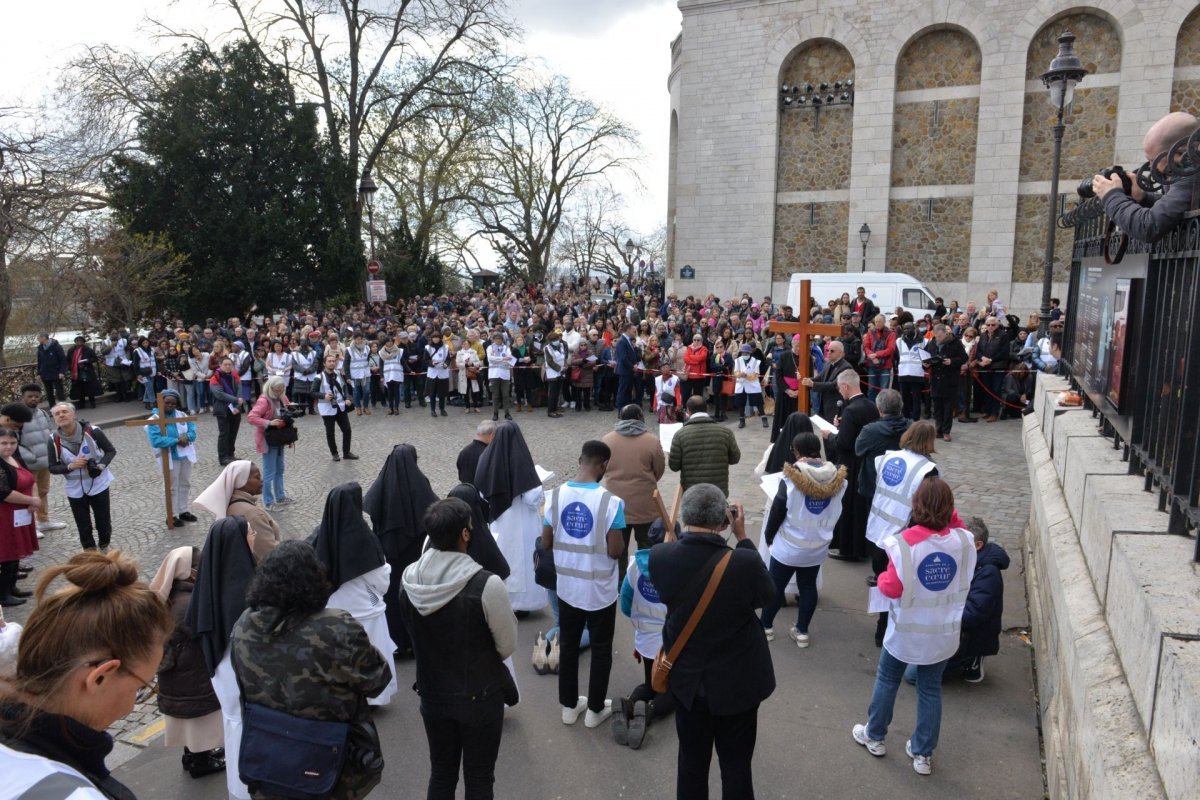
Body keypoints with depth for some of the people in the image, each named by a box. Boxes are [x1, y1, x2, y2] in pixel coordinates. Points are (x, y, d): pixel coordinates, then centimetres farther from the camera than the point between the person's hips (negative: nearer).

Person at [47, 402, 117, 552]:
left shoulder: (92, 431, -15)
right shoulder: (54, 440, -10)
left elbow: (111, 451, -3)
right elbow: (52, 468, -4)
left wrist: (101, 465, -22)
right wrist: (70, 466, -24)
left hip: (98, 484, -1)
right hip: (75, 489, 1)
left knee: (103, 521, 8)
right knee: (83, 527, 9)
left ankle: (105, 549, 34)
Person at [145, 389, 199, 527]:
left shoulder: (182, 415, 2)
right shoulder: (154, 419, -15)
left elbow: (193, 429, -2)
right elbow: (156, 441, -26)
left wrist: (187, 436, -24)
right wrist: (176, 441, -28)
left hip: (185, 454, 6)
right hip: (169, 458, -6)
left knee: (185, 484, 17)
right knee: (172, 487, 5)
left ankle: (183, 511, 32)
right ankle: (172, 515, 17)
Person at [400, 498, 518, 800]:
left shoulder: (409, 578, -12)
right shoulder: (486, 585, -28)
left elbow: (415, 631, 5)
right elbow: (507, 647, -15)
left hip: (432, 694, 4)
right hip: (480, 698, -4)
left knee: (441, 774, 22)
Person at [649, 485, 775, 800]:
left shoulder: (659, 557, -21)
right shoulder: (744, 562, -30)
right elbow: (768, 595, -7)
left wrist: (689, 532, -1)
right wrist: (742, 538, -6)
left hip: (687, 678, 3)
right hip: (737, 682, -2)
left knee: (691, 760, 23)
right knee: (736, 765, 19)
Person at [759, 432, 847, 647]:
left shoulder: (790, 480, -21)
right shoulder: (838, 481, -10)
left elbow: (776, 514, -12)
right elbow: (835, 514, 4)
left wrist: (769, 536, 4)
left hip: (788, 547, -3)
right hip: (818, 548, 3)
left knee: (775, 586, 13)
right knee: (808, 587, 18)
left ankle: (766, 627, 27)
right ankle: (802, 632, 26)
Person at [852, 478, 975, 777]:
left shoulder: (905, 542, -24)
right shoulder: (963, 541, -13)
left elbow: (892, 589, -21)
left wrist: (882, 578, 2)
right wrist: (952, 519, 1)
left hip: (906, 630, -2)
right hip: (943, 632, 3)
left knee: (887, 680, 19)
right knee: (931, 689, 18)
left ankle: (874, 736, 36)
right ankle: (923, 753, 29)